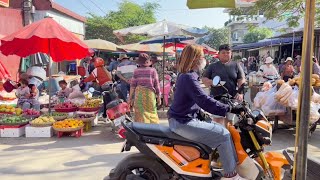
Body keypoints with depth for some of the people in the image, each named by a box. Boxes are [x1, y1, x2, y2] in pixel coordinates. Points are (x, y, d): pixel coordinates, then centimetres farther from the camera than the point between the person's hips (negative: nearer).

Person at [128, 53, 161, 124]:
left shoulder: (136, 71, 1)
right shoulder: (153, 70, -1)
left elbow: (133, 85, 0)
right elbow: (156, 85, 0)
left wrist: (130, 98, 6)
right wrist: (159, 97, 8)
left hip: (139, 94, 0)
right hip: (150, 93, 0)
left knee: (141, 113, 7)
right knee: (152, 112, 13)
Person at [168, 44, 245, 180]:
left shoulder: (186, 75, 13)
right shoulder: (189, 78, -20)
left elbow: (200, 99, 22)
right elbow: (205, 101, -27)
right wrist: (230, 109, -23)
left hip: (184, 119, 11)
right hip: (183, 123, -11)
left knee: (220, 129, 14)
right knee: (223, 135, -9)